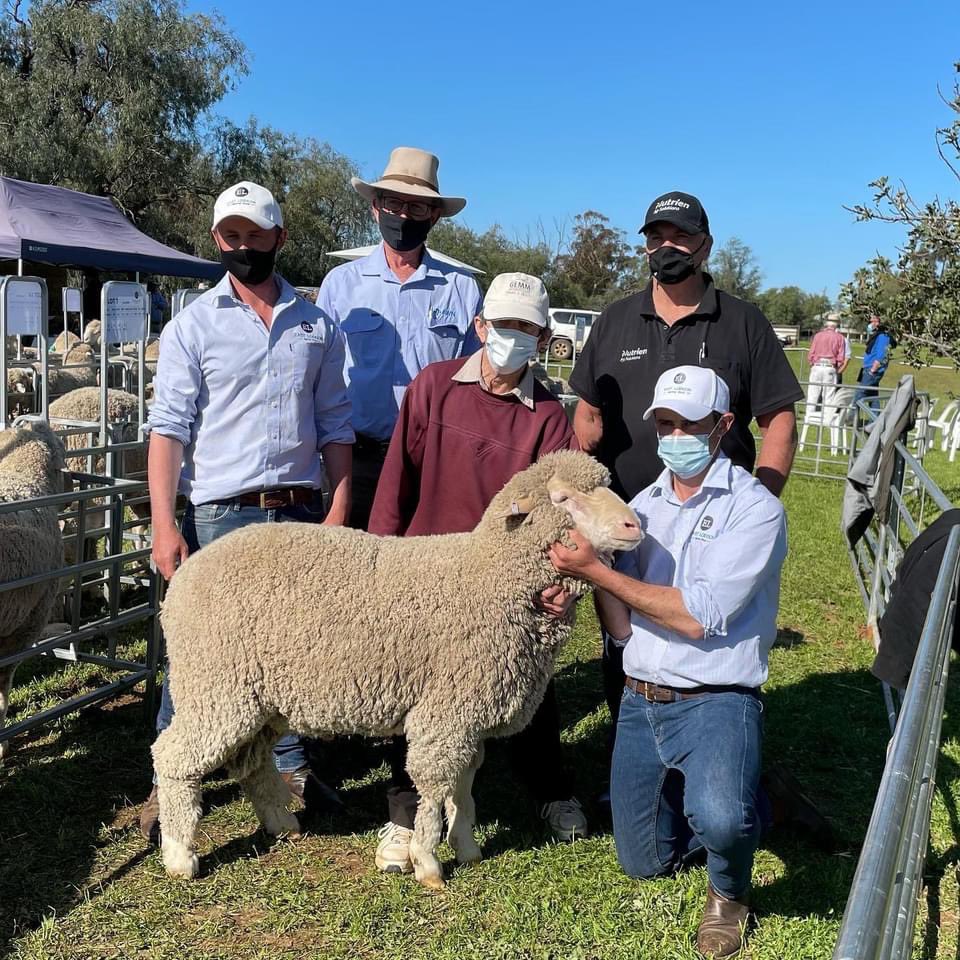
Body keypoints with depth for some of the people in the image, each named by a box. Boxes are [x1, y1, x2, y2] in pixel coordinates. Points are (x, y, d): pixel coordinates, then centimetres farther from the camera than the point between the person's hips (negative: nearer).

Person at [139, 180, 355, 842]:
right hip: (221, 515, -2)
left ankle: (293, 766, 30)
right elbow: (169, 428, -5)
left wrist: (339, 510, -1)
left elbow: (335, 425, 9)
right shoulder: (194, 325, 2)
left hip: (303, 512, 3)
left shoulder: (318, 326, 10)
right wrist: (164, 524, -15)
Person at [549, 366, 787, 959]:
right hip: (640, 703, 6)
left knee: (718, 822, -33)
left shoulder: (755, 509, -11)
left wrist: (598, 570, -19)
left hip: (715, 703, -5)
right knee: (644, 860, 15)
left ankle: (730, 891, 4)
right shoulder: (641, 507, 6)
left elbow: (698, 617, -21)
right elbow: (623, 628, 0)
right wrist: (591, 562, -17)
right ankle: (741, 805, 42)